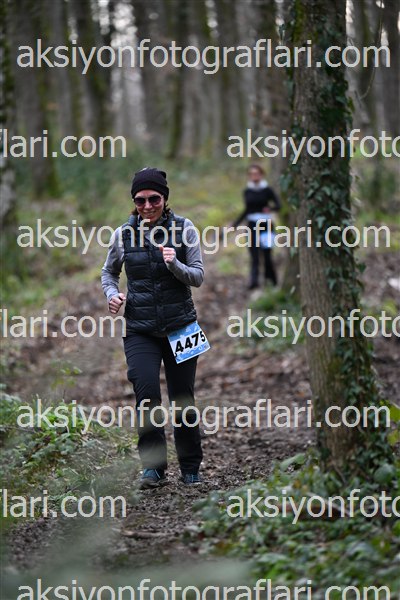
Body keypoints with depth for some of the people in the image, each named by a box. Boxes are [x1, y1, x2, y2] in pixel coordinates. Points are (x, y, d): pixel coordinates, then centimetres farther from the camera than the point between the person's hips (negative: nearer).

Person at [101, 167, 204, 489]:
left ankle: (191, 469, 21)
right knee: (146, 391, -17)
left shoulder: (184, 229, -2)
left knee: (183, 397, 4)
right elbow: (108, 272, 16)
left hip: (180, 325, 0)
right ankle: (153, 466, -7)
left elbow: (198, 276, -2)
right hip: (140, 329, 0)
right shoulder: (124, 233, 1)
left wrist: (175, 264, -21)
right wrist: (112, 294, -5)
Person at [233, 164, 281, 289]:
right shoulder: (247, 191, 10)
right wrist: (235, 224, 17)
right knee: (254, 254, -6)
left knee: (266, 253, 0)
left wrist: (270, 208, -26)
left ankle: (272, 279, 19)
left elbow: (278, 205, -5)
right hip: (252, 225, 2)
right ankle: (254, 281, -14)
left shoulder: (267, 190, 0)